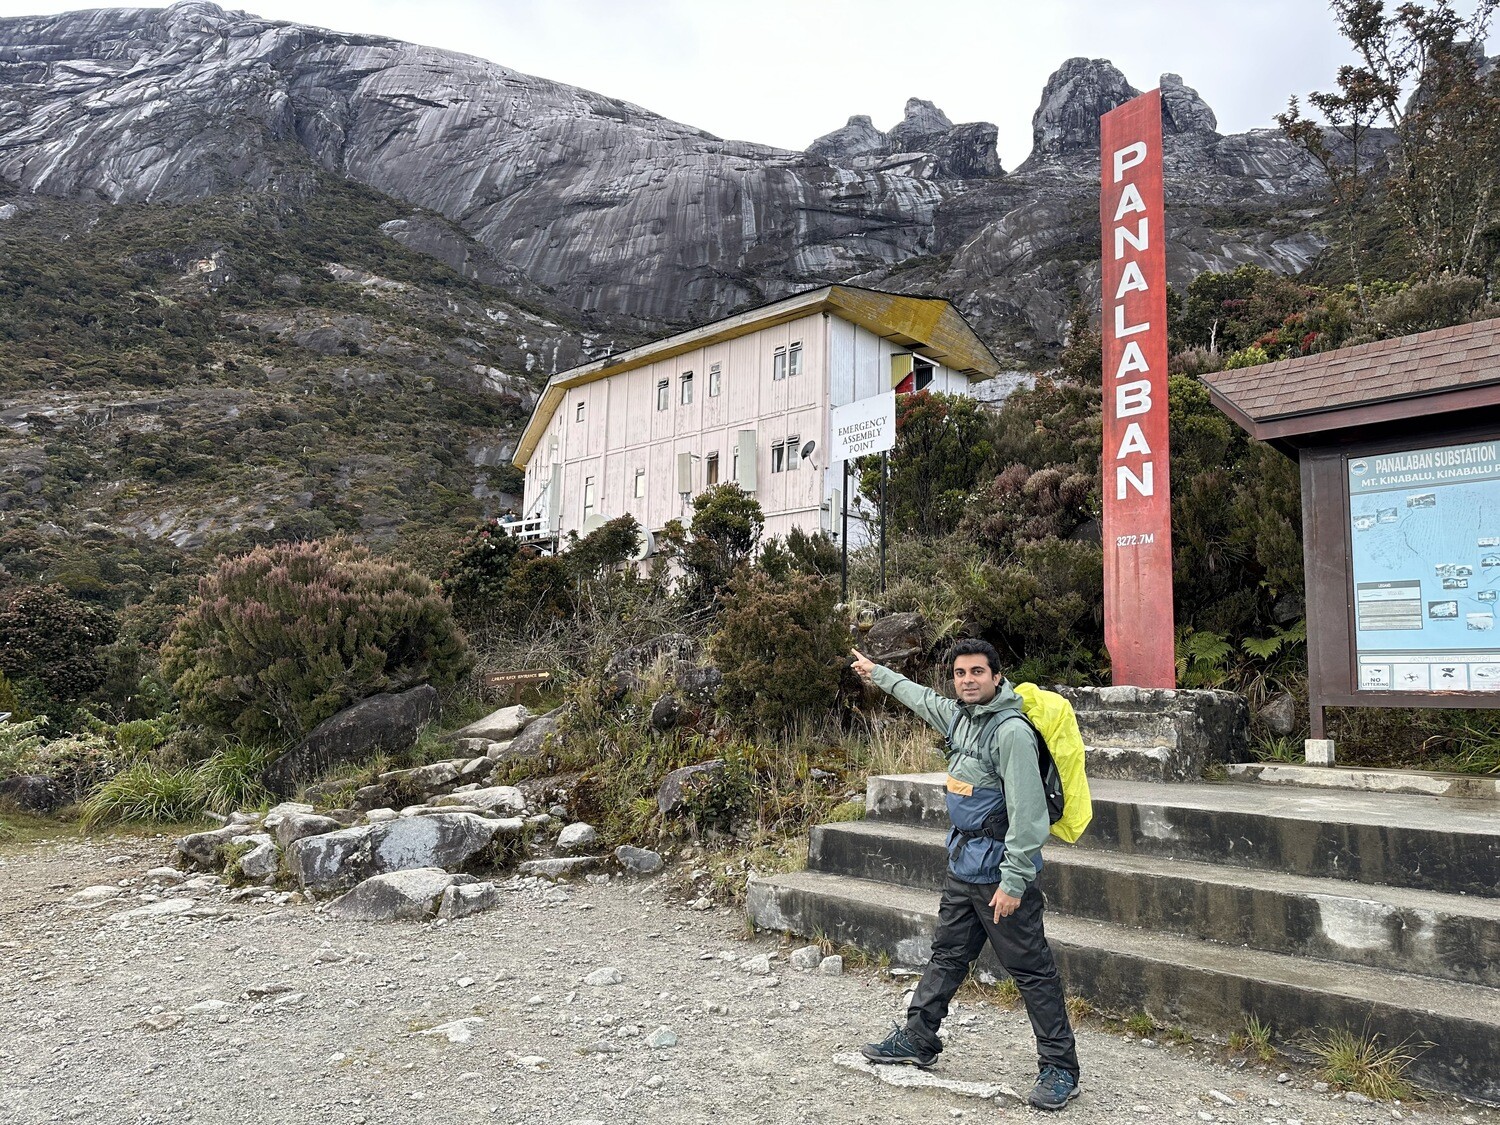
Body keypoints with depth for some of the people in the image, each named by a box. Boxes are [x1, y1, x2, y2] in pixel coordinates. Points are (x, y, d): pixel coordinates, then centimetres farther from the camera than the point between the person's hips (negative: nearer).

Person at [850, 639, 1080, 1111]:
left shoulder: (1011, 731, -20)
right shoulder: (958, 714, 7)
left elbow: (1026, 814, -23)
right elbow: (921, 698, 29)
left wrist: (1013, 882, -23)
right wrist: (877, 673, 40)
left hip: (999, 871, -9)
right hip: (962, 867, 9)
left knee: (1032, 971, 1)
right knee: (946, 957, 19)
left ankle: (1060, 1068, 13)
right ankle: (917, 1040, 32)